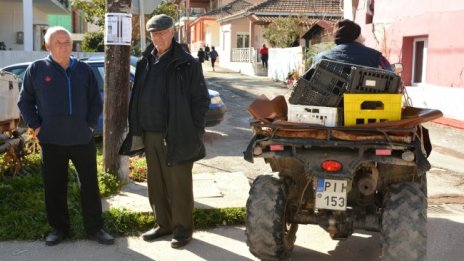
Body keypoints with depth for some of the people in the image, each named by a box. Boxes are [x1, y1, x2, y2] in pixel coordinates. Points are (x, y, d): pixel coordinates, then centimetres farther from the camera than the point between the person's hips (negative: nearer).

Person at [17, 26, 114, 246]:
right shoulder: (37, 69, 0)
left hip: (82, 139, 1)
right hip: (51, 141, -1)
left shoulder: (84, 70, 5)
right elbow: (25, 101, 6)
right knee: (54, 187, 8)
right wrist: (36, 126, -2)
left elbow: (95, 102, 11)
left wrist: (90, 125, 1)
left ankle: (95, 228, 16)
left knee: (90, 185, 5)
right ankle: (59, 228, 23)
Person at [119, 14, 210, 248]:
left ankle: (183, 228, 16)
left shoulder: (187, 64, -7)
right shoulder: (144, 62, 10)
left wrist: (193, 132, -11)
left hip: (176, 137, -6)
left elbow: (201, 100, -7)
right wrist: (138, 129, 9)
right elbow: (137, 98, 14)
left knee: (179, 185, 4)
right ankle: (163, 224, 28)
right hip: (150, 135, 6)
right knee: (156, 184, 14)